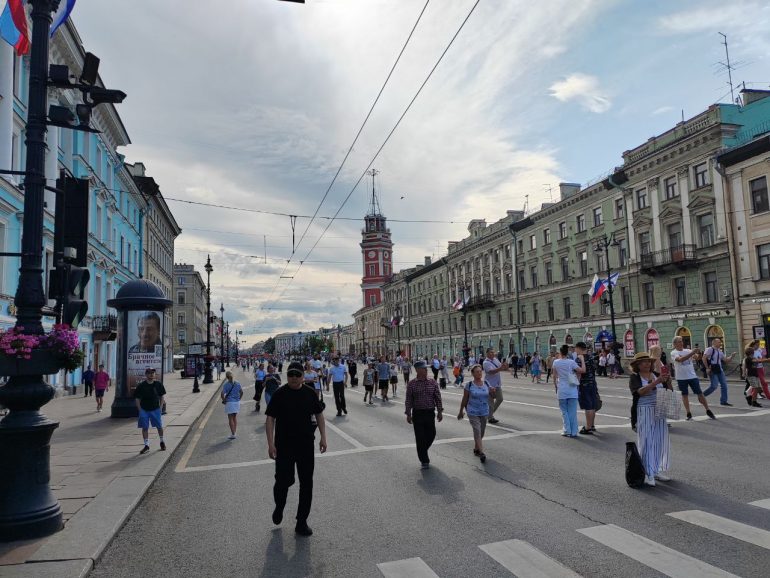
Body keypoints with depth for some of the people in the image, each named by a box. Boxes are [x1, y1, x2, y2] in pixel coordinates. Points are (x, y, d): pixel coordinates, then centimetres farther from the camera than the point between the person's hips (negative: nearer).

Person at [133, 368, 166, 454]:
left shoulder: (158, 384, -1)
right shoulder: (141, 385, -6)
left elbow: (162, 396, 8)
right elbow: (137, 398, 0)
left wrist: (160, 407, 2)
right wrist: (140, 410, -5)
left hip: (155, 409, 1)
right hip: (144, 410, -1)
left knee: (159, 426, 7)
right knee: (144, 428, 2)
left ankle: (162, 442, 28)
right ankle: (146, 445, 12)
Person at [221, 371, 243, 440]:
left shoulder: (225, 384, -10)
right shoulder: (237, 384, 2)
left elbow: (222, 394, -20)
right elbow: (241, 392, 7)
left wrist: (224, 400, -7)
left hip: (229, 403, -4)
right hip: (237, 402, 4)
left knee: (230, 418, 3)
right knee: (235, 418, 15)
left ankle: (233, 434, 2)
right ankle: (234, 433, 20)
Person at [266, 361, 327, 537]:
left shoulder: (310, 393, 3)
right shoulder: (279, 394, -5)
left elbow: (319, 415, 11)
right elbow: (270, 419, -5)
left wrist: (323, 437, 4)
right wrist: (271, 444, -12)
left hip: (306, 445, 3)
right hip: (284, 445, -3)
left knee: (306, 483, 6)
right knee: (284, 480, -2)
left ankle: (302, 522, 20)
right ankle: (279, 507, 32)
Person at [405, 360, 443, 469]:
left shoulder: (433, 382, 2)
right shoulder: (411, 384, -3)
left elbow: (438, 398, 5)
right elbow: (408, 400, -1)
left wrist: (440, 411, 0)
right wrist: (408, 414, -4)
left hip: (430, 413, 3)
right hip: (417, 414, -2)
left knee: (431, 435, 7)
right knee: (420, 438, 0)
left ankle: (422, 451, 36)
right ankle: (424, 461, 12)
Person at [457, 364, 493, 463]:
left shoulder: (486, 384, 1)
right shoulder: (469, 385, -8)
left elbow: (492, 396, 8)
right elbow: (464, 399, -1)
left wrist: (493, 392, -14)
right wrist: (461, 412, 5)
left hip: (484, 412, 4)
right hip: (473, 413, -4)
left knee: (481, 433, 15)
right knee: (477, 432, -14)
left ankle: (476, 449, 35)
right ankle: (481, 453, -16)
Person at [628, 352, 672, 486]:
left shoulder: (656, 375, 8)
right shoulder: (634, 377, -6)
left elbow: (669, 391, 8)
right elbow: (641, 391, -22)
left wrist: (668, 381, -12)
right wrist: (655, 382, -30)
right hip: (644, 413, -5)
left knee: (660, 441, 10)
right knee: (647, 442, -4)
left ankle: (657, 470, 23)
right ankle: (647, 474, 2)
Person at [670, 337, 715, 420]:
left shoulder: (688, 351, 6)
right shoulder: (673, 353, -6)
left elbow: (696, 356, -9)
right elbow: (680, 359, -25)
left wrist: (696, 354, -33)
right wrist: (691, 353, -34)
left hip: (693, 376, 3)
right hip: (681, 378, -2)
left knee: (700, 393, 5)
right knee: (685, 395, 6)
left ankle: (708, 411, 17)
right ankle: (688, 414, 13)